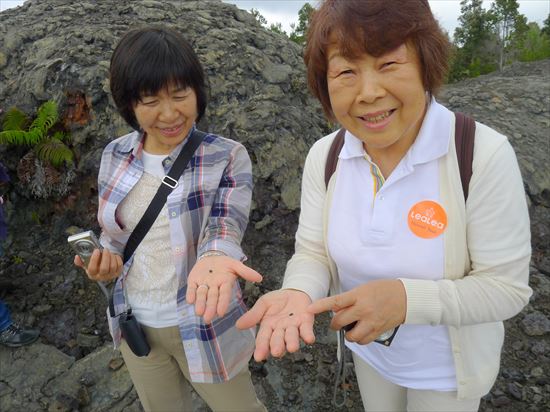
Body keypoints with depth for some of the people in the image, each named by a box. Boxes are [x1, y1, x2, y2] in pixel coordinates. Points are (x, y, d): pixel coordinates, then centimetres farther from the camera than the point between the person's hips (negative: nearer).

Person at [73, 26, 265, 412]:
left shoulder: (227, 157, -16)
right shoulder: (115, 156, -3)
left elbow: (225, 227, -28)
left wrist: (212, 259, -50)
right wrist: (105, 257, -11)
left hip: (204, 322, -4)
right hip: (135, 323, 4)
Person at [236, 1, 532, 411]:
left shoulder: (485, 155, -27)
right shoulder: (323, 156, -15)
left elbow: (506, 287, -23)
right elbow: (313, 253, -11)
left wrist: (406, 299, -39)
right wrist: (298, 293, -33)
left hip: (447, 365, -3)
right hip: (368, 351, 4)